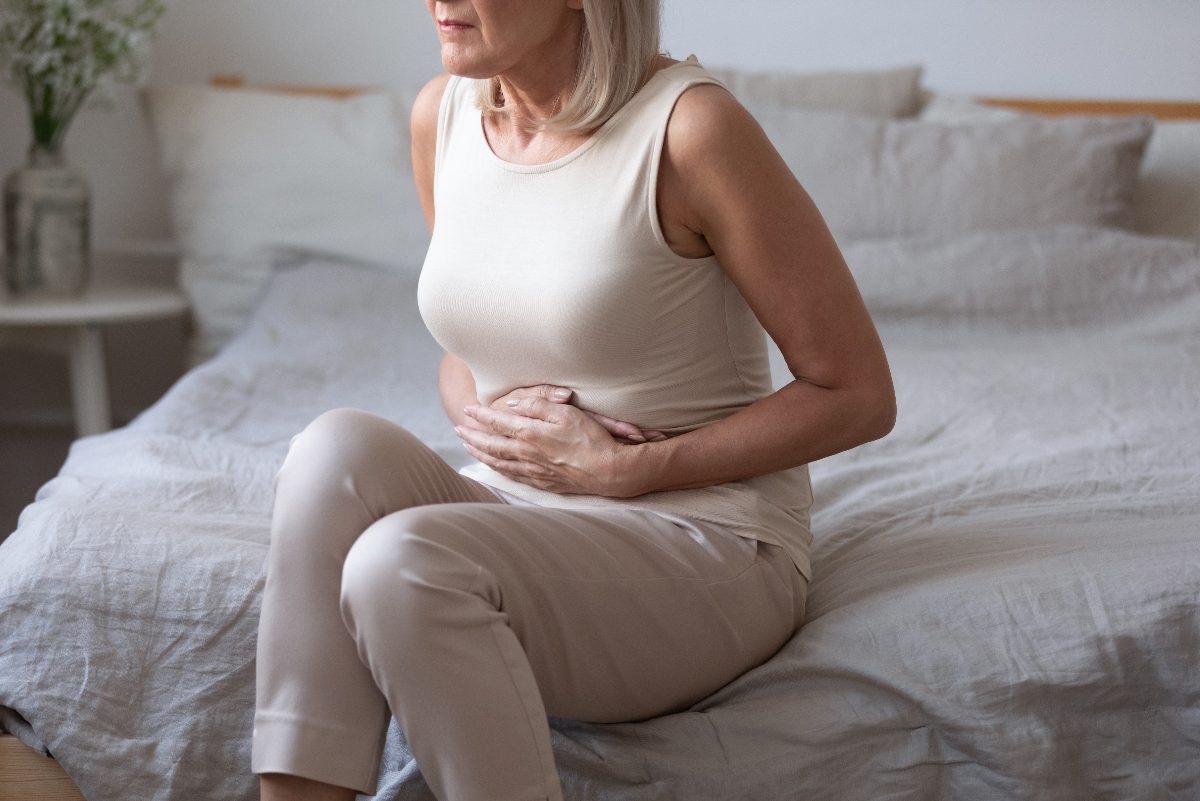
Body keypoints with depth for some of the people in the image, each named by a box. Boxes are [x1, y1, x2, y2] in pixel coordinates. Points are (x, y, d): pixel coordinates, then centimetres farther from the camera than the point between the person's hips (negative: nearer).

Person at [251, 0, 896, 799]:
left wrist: (627, 469, -14)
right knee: (340, 447, -24)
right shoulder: (443, 114, 5)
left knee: (402, 561, -30)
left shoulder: (690, 124, -15)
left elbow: (859, 395, -11)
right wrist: (489, 418, -5)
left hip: (708, 543, -6)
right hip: (513, 513, 6)